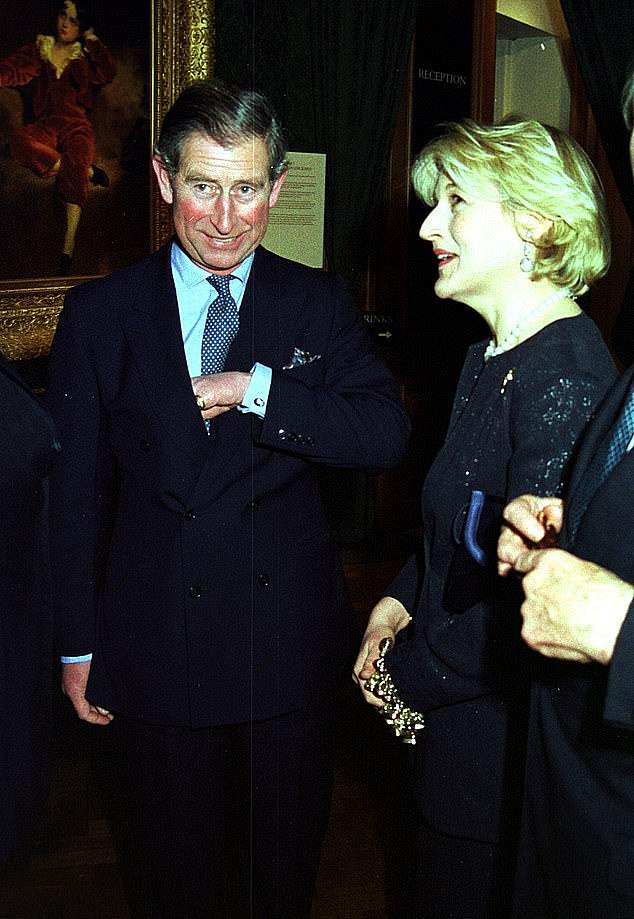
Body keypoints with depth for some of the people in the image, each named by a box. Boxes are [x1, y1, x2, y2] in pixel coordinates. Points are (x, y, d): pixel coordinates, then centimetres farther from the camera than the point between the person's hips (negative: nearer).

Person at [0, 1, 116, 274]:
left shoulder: (85, 56, 15)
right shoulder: (38, 50, 16)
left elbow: (107, 74, -5)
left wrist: (91, 39, 0)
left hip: (76, 125, -1)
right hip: (46, 125, 1)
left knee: (77, 161, -35)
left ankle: (69, 241, -38)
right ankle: (88, 171, -24)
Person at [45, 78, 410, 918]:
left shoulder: (318, 303, -2)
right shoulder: (99, 314, -4)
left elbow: (387, 436, -12)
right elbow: (76, 492, -2)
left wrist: (258, 389, -24)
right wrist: (79, 643, 0)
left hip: (292, 649, 1)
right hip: (159, 653, 0)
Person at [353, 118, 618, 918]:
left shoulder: (565, 378, -25)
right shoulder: (490, 358, 6)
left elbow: (534, 606, -27)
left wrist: (407, 672, -14)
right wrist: (403, 597, 1)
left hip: (504, 747, -9)